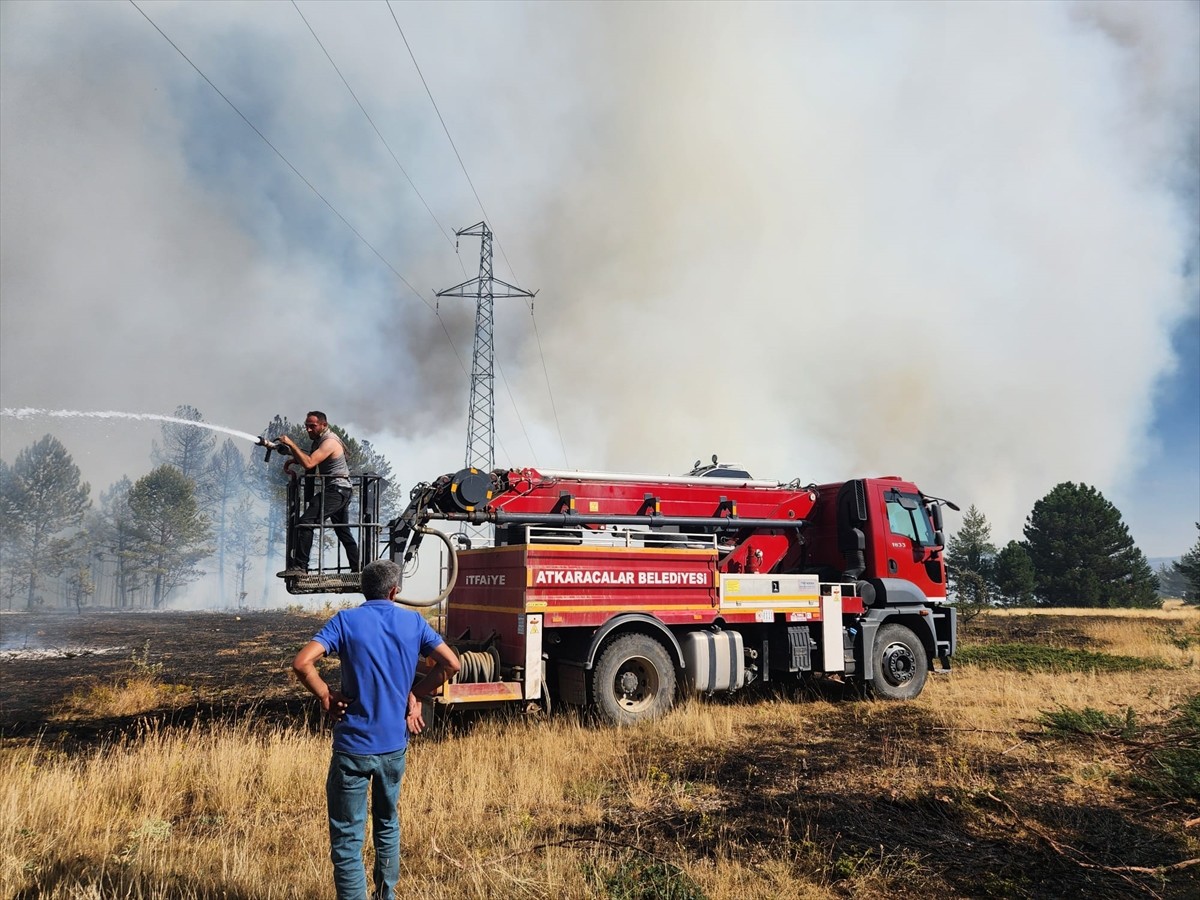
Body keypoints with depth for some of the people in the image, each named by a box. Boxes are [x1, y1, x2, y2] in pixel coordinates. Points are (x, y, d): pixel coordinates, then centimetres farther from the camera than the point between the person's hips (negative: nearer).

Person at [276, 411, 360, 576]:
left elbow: (309, 463, -27)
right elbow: (309, 458, 26)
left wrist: (291, 444, -24)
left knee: (305, 522, -20)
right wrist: (292, 460, 7)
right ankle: (357, 570, 23)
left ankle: (299, 566, -24)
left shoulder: (329, 442, -16)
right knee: (344, 532, 17)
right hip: (340, 491, 11)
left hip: (335, 490, -11)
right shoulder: (319, 439, 15)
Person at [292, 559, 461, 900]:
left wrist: (326, 697, -5)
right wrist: (414, 695, 7)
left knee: (347, 836, 5)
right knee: (388, 825, 24)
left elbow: (302, 663, -19)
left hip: (353, 745, -4)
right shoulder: (413, 622, 2)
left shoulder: (345, 621, -7)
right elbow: (451, 664, 0)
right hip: (395, 744, 4)